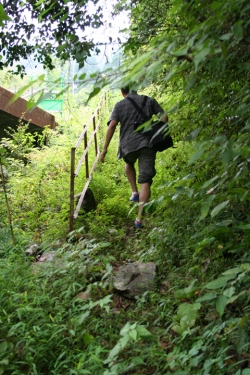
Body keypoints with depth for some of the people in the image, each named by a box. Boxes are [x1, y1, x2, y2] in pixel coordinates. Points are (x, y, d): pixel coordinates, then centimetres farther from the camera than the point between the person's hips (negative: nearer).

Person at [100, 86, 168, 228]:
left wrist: (105, 148, -4)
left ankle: (135, 192, 26)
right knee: (145, 181, -2)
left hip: (128, 145, 1)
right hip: (147, 143, 0)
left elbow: (112, 126, -5)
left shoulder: (120, 105, 8)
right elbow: (164, 117, 4)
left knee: (129, 163, 37)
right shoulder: (149, 101, 12)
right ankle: (139, 218, -10)